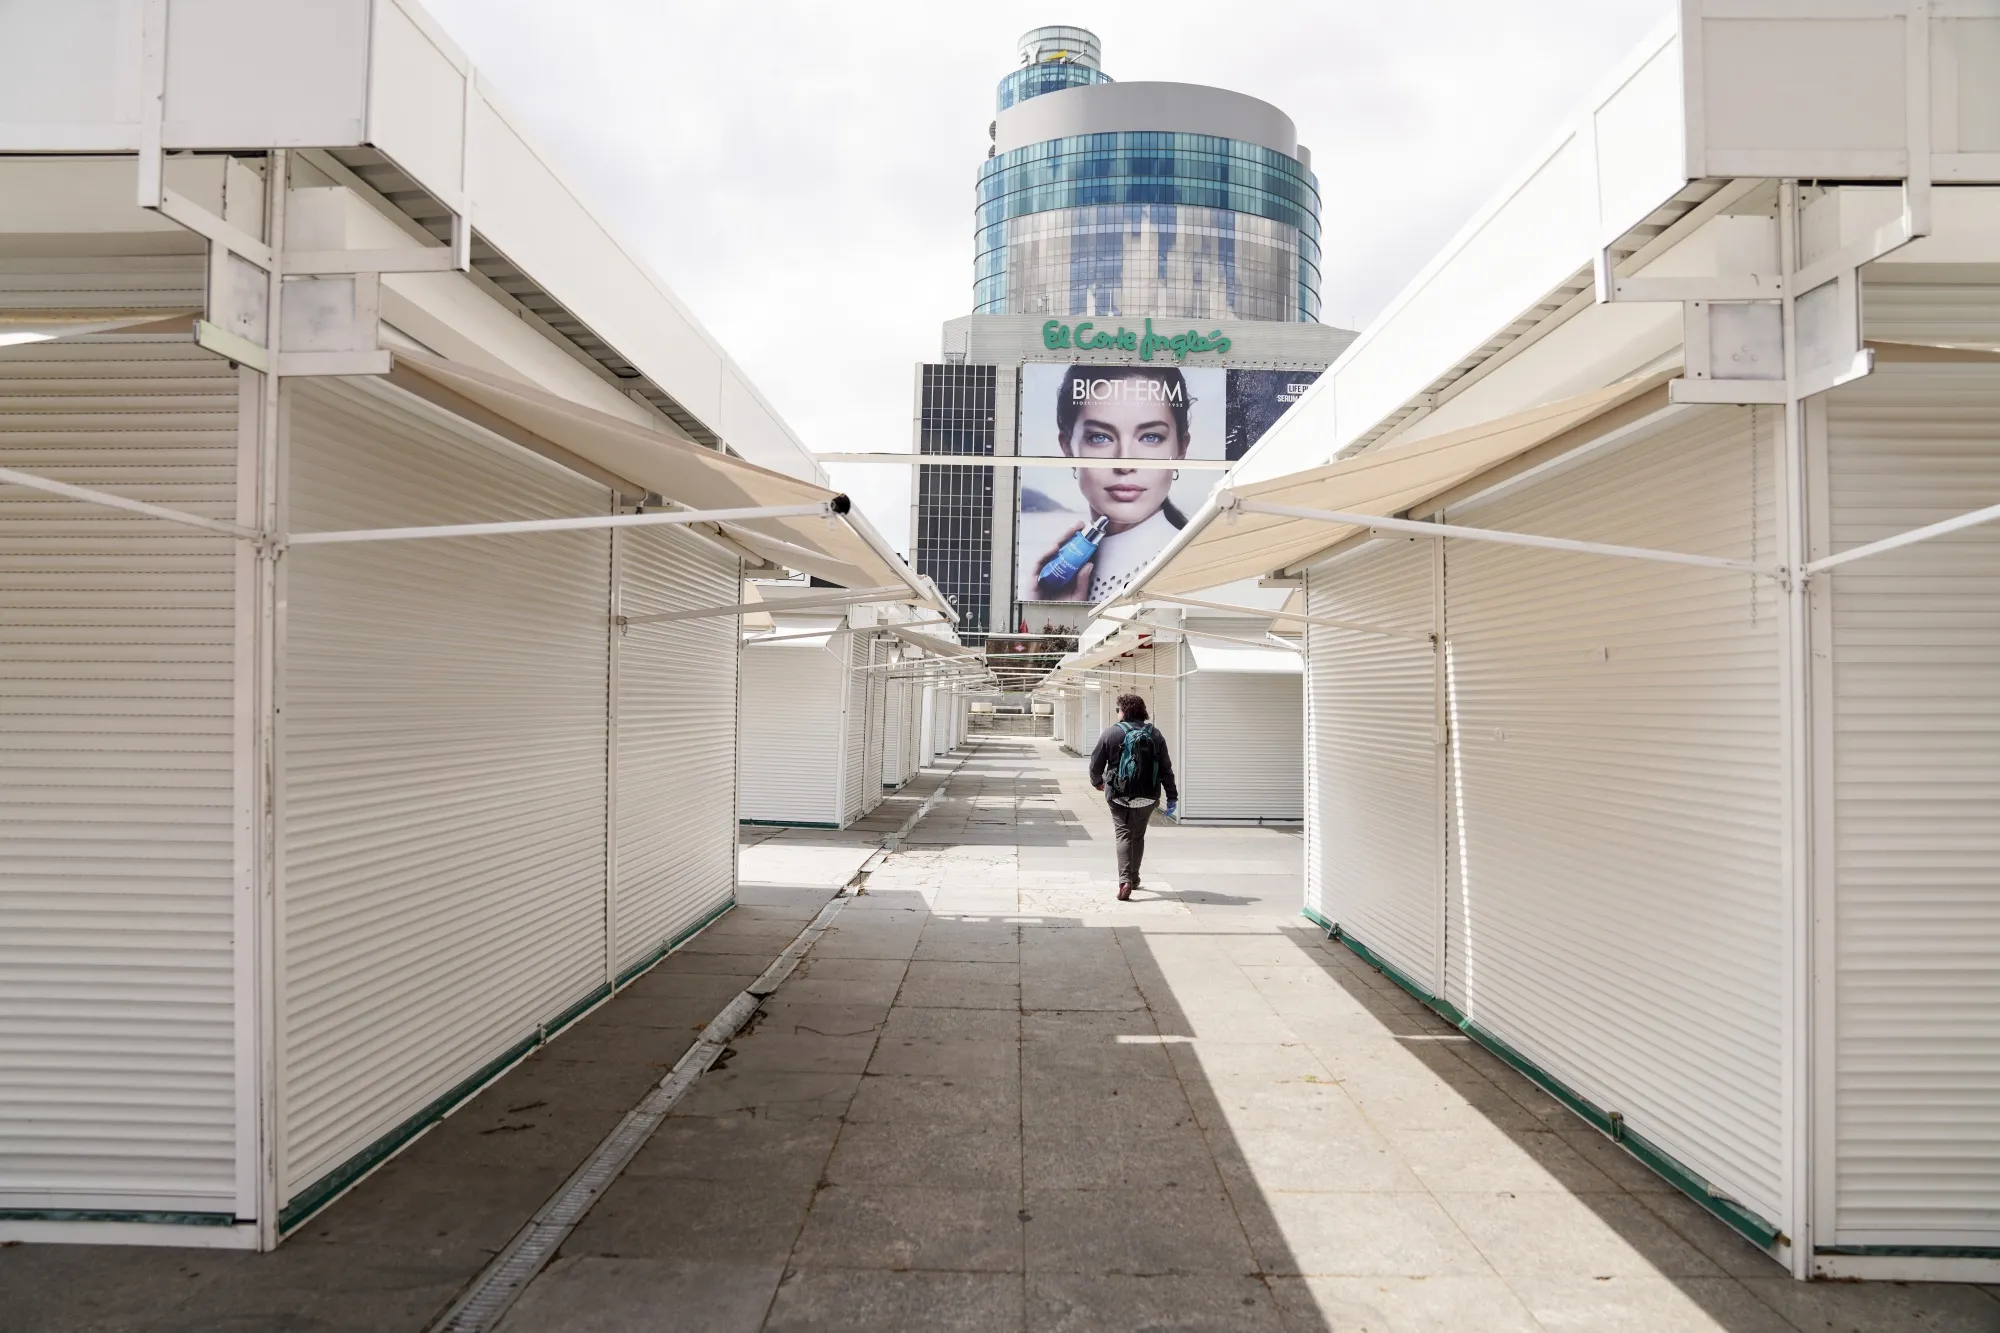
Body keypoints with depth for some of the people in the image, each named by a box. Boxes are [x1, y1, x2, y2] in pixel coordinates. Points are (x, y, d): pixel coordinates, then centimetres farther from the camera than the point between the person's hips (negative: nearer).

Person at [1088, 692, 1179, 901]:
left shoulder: (1112, 733, -6)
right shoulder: (1155, 734, 3)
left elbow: (1096, 762, 0)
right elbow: (1166, 768, 2)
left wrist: (1097, 781, 20)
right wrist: (1172, 796, 8)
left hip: (1119, 795, -3)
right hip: (1147, 796, 3)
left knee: (1123, 835, 0)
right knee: (1138, 836, 18)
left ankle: (1125, 880, -15)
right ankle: (1134, 878, 28)